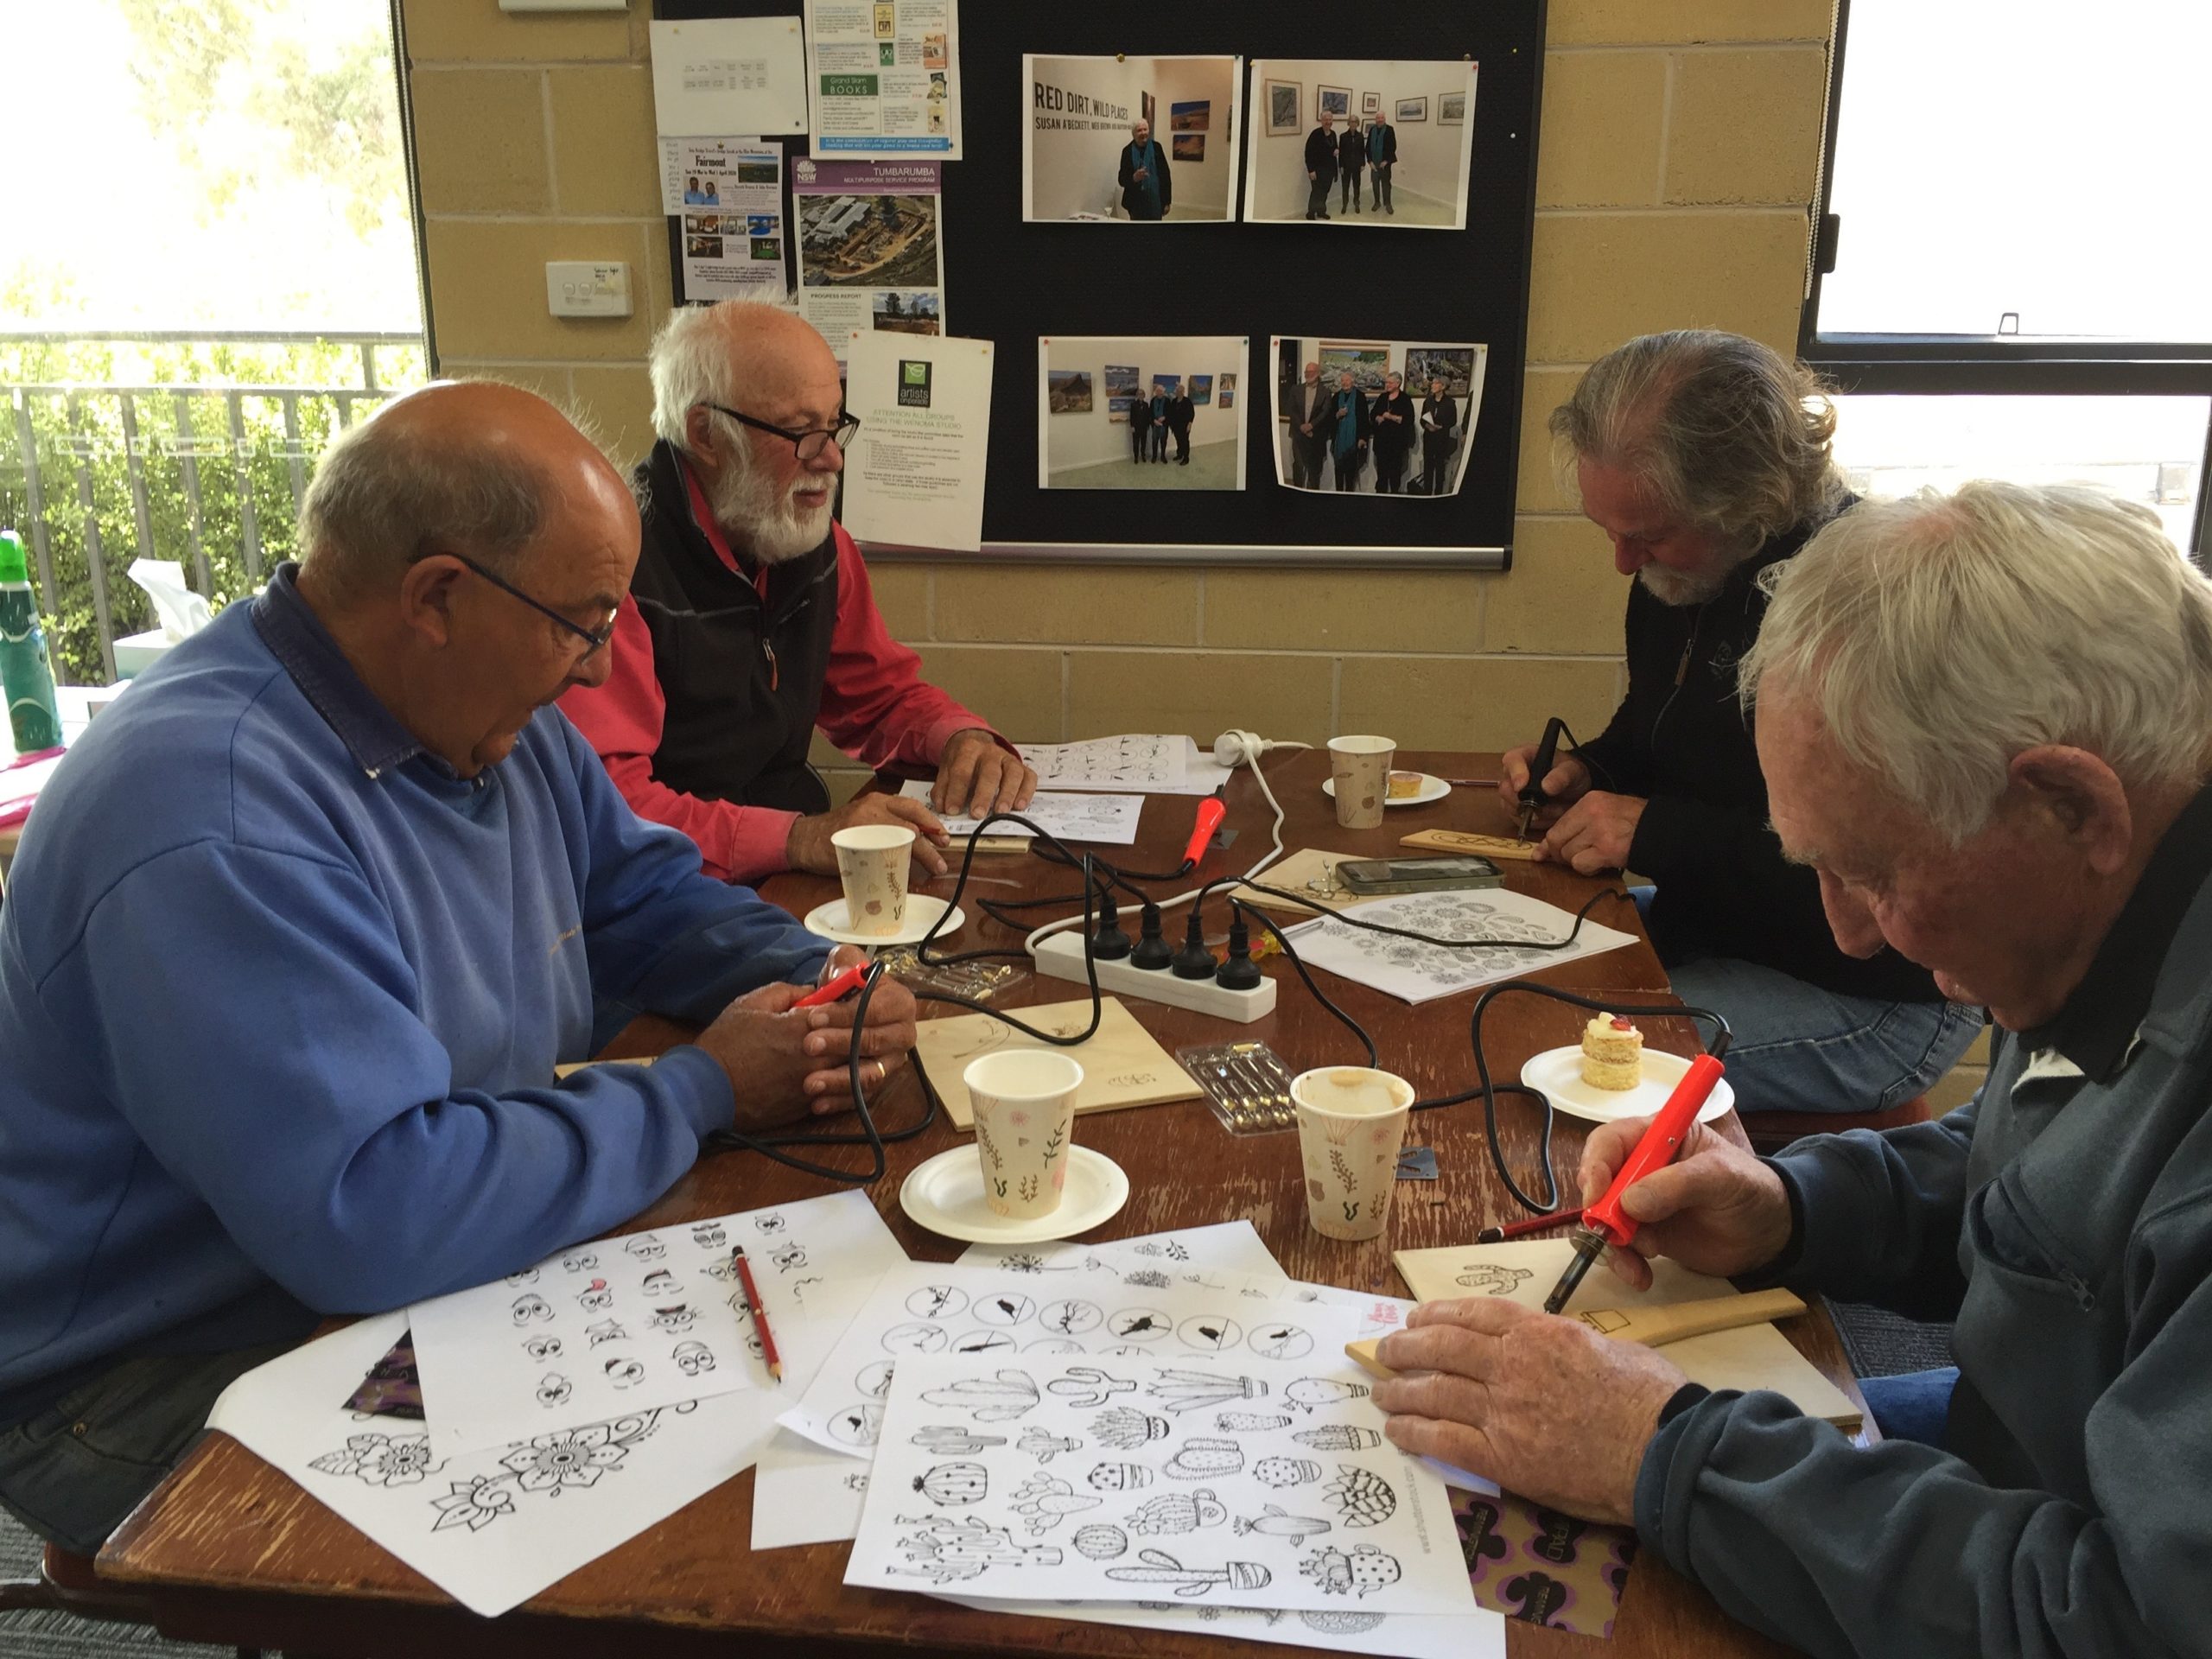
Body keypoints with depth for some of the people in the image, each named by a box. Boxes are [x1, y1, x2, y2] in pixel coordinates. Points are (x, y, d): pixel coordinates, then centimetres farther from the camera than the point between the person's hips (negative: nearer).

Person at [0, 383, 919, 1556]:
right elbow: (369, 1216, -36)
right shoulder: (209, 819, -30)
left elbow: (648, 892, 13)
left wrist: (812, 977, -8)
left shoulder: (485, 715, 1)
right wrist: (701, 1092, -24)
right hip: (176, 1374, -8)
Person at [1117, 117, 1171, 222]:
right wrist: (1134, 178, -25)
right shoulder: (1127, 151, -2)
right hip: (1136, 202, 0)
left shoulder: (1156, 147, 1)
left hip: (1155, 200, 1)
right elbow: (1121, 179, -3)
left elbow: (1165, 174, 3)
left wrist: (1167, 201, 1)